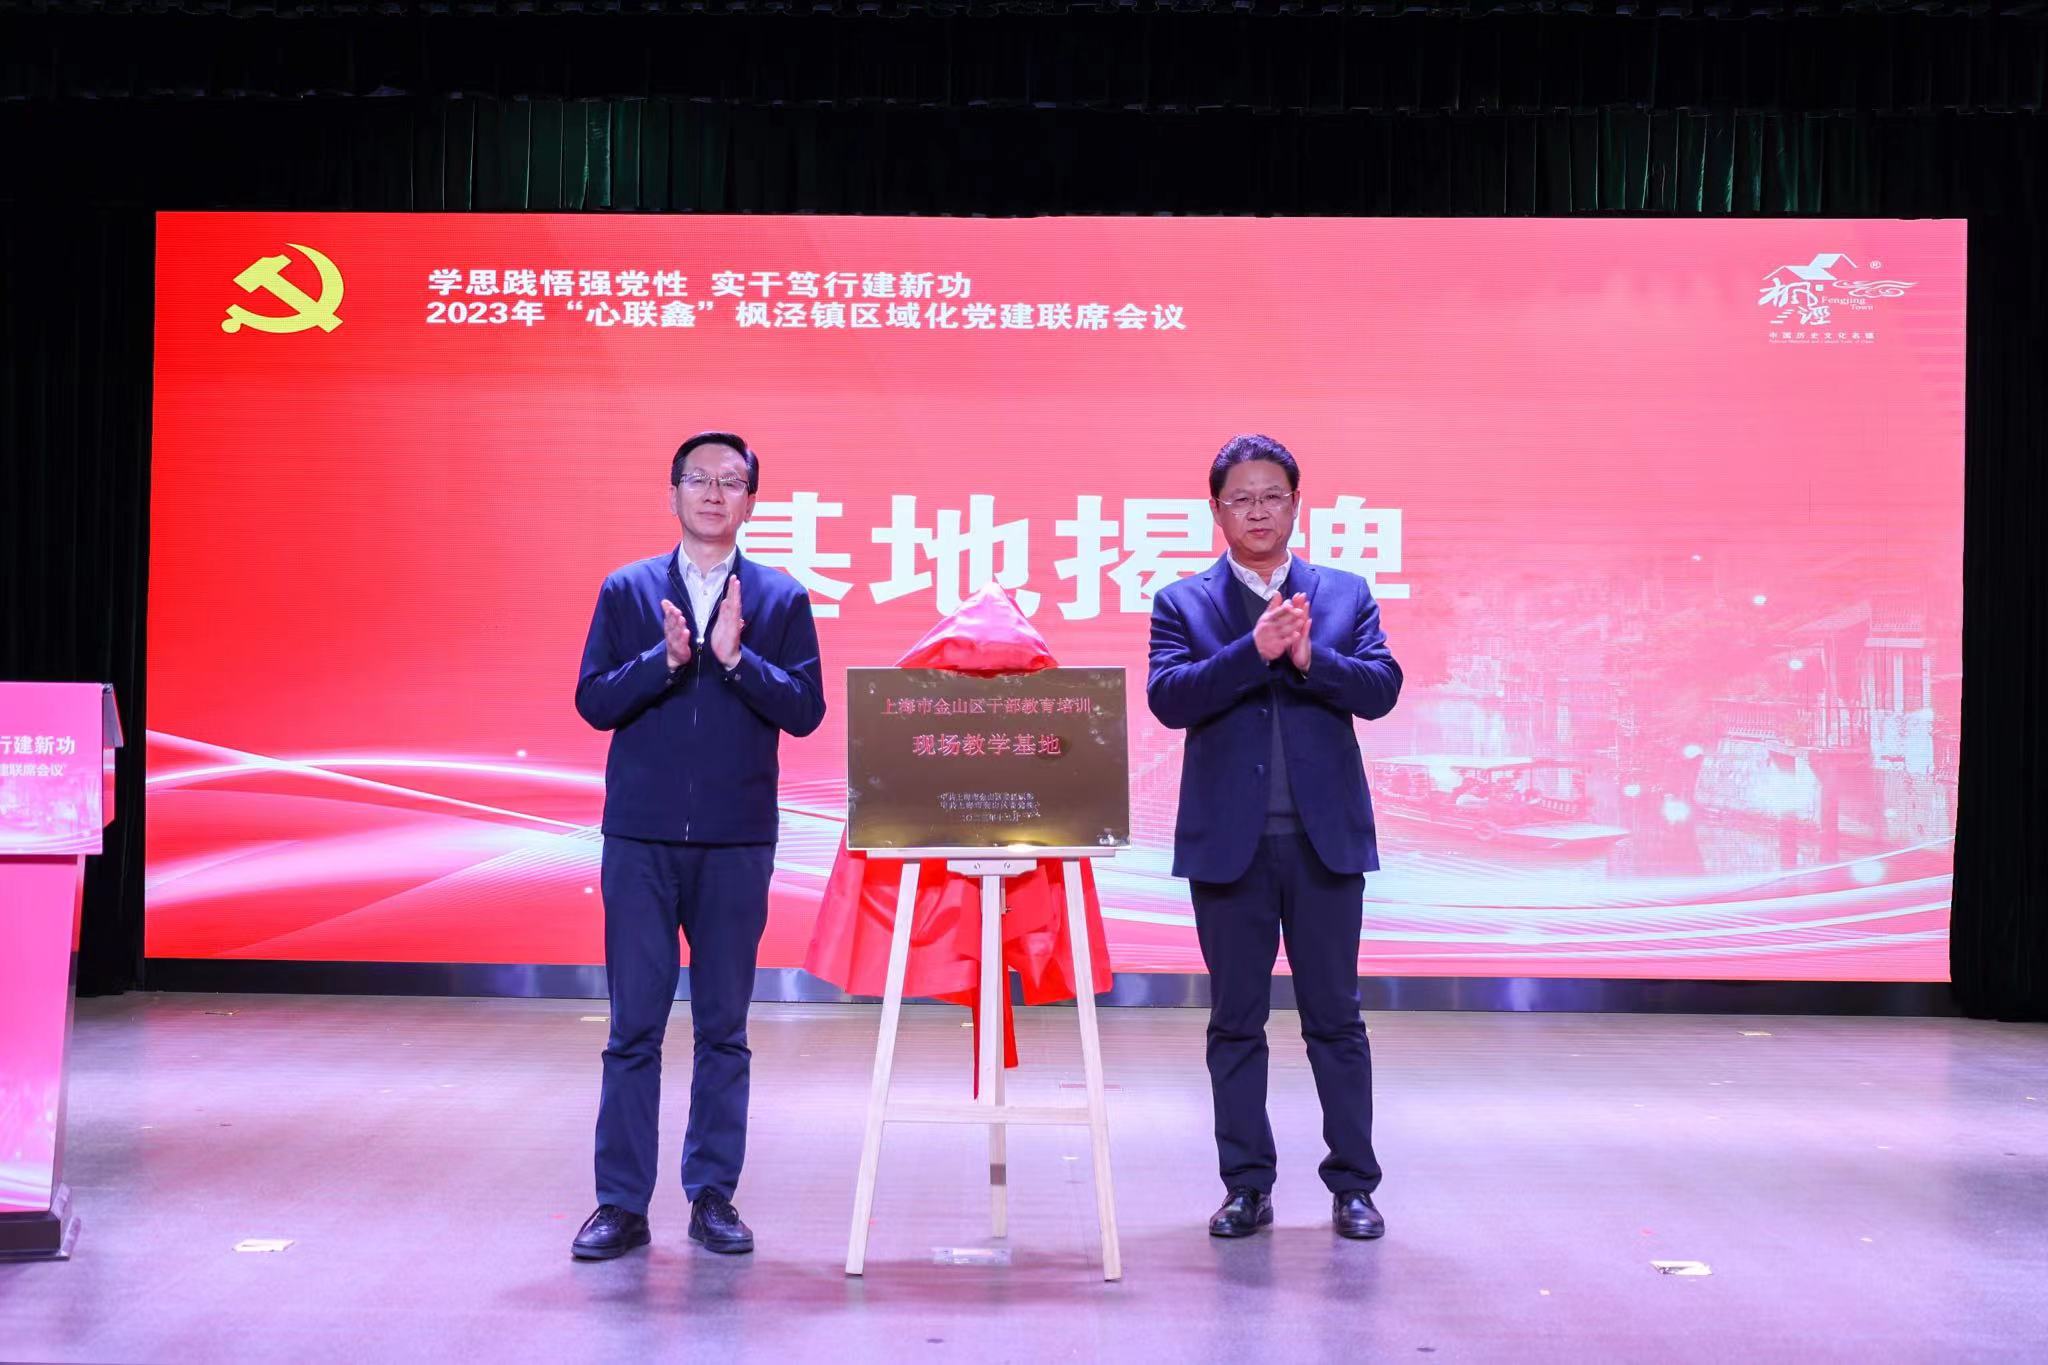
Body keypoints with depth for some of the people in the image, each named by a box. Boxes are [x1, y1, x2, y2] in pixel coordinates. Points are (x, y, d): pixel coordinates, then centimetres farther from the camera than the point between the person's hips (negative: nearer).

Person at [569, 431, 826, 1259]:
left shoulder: (781, 599, 5)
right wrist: (664, 659, -15)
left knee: (724, 1029, 7)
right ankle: (621, 1205, 10)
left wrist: (736, 657, -16)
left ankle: (713, 1196, 17)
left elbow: (804, 710, -3)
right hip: (641, 840, 0)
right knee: (634, 1028, 3)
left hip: (737, 844, 0)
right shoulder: (626, 592, 7)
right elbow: (592, 701, -1)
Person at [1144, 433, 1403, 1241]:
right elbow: (1168, 698, -10)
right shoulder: (1183, 603, 5)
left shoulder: (1345, 593, 9)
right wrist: (1254, 650, -20)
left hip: (1325, 836, 0)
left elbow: (1381, 688, -3)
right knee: (1235, 1020, 6)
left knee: (1335, 1017, 6)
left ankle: (1353, 1186, 15)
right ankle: (1246, 1187, 16)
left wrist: (1308, 657, -19)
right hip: (1228, 840, 0)